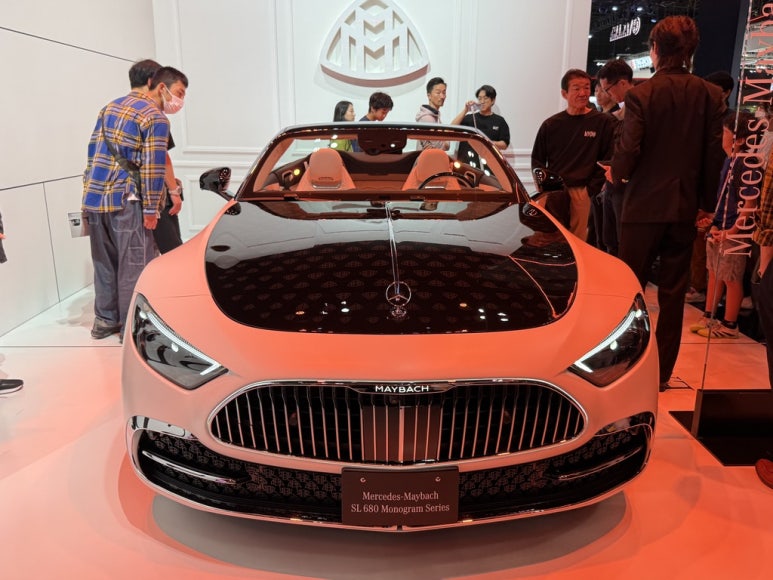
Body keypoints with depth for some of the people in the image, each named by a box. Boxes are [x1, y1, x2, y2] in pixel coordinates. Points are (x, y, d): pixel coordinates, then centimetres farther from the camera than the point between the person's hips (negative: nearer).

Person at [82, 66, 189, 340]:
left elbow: (93, 150, 19)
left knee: (104, 262, 16)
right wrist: (150, 209, -12)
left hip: (94, 196, 8)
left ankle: (104, 320, 25)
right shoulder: (156, 118, -8)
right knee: (134, 266, 0)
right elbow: (152, 167, -15)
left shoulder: (110, 107, 18)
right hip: (124, 200, -8)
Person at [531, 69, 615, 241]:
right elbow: (537, 159, 16)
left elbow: (607, 161, 4)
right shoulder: (551, 124, 10)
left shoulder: (603, 122, 4)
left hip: (581, 193, -2)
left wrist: (591, 189, -4)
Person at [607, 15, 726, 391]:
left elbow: (628, 151, -16)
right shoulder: (711, 96, 1)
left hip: (644, 205, -3)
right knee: (673, 293, 11)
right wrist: (706, 202, 10)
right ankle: (662, 373, 19)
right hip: (686, 207, 3)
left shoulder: (641, 94, -10)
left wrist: (615, 173, 6)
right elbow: (716, 154, 0)